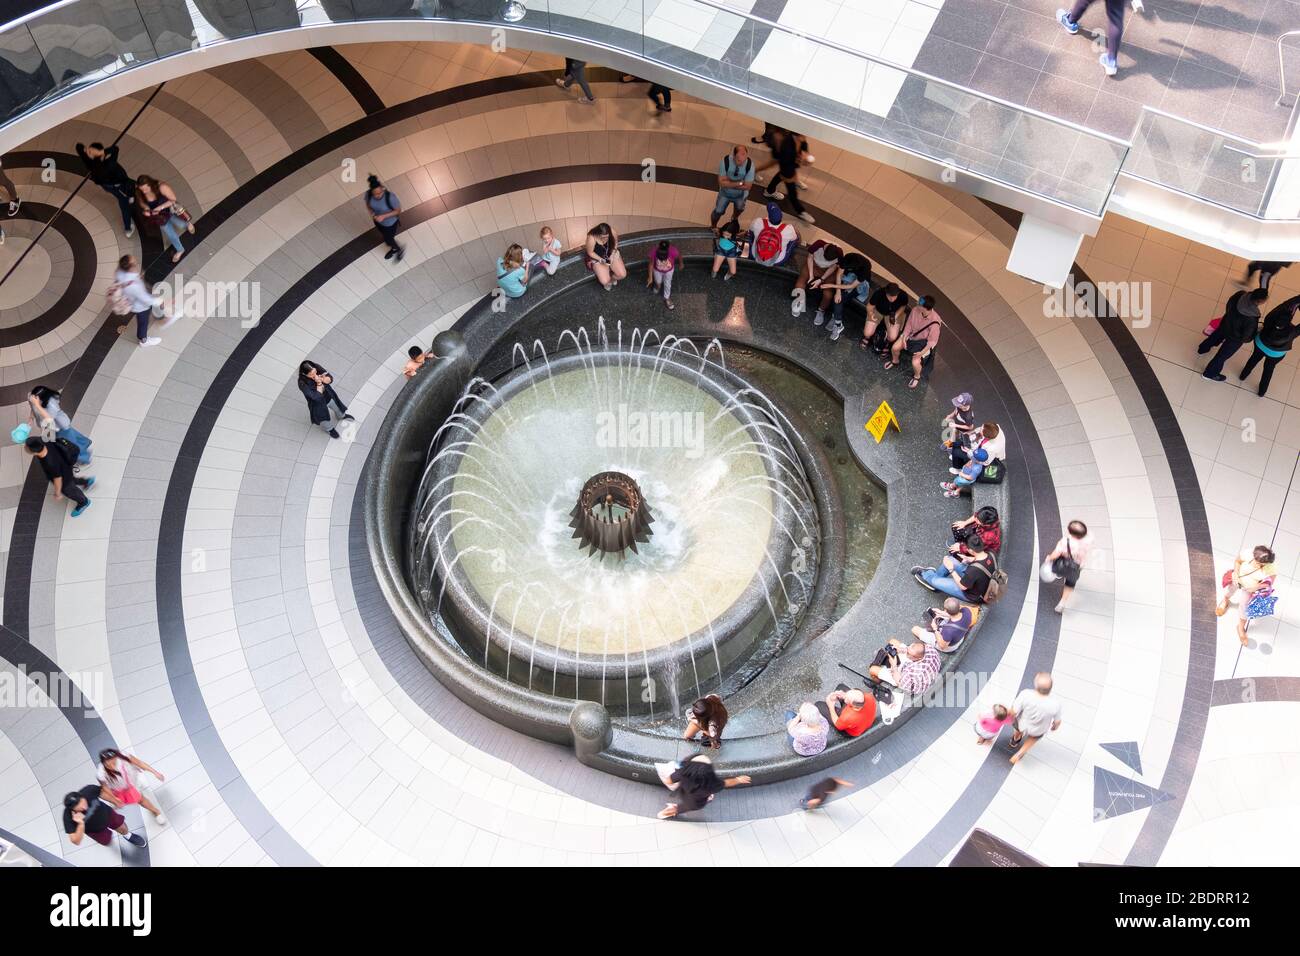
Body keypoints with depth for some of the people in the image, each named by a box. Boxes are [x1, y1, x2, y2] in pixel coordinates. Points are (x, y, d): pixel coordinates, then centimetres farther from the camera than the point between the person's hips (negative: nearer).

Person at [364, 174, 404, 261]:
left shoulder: (390, 197, -39)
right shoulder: (368, 194, -26)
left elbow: (398, 210, -24)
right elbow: (368, 205, -5)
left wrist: (384, 216, -33)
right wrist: (372, 214, -24)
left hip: (390, 223, -5)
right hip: (378, 221, 5)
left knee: (388, 240, 18)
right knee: (383, 237, 31)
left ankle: (400, 250, 51)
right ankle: (394, 249, 62)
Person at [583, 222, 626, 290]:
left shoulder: (613, 233, -24)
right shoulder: (592, 238, -33)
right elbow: (590, 253, -16)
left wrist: (612, 255, -13)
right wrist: (602, 260, -23)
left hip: (612, 255, 3)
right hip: (597, 258, -3)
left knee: (623, 275, -11)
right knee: (605, 281, -19)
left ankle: (611, 278, 24)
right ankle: (608, 281, 21)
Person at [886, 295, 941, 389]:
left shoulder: (934, 322, -34)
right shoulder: (915, 309, -22)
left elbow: (932, 340, -22)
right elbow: (909, 325, -5)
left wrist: (922, 352, -25)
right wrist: (904, 338, -12)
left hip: (924, 342, -5)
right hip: (912, 335, 5)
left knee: (915, 363, -20)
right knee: (894, 348, -8)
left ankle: (917, 377, 17)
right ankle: (895, 361, 31)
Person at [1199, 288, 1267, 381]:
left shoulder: (1240, 295, -29)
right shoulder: (1252, 319, -43)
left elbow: (1228, 306, -6)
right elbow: (1246, 338, -26)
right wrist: (1259, 331, -8)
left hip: (1225, 324, 6)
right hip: (1234, 338, -6)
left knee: (1215, 336, 38)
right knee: (1223, 355, 21)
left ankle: (1202, 349, 68)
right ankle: (1210, 373, 45)